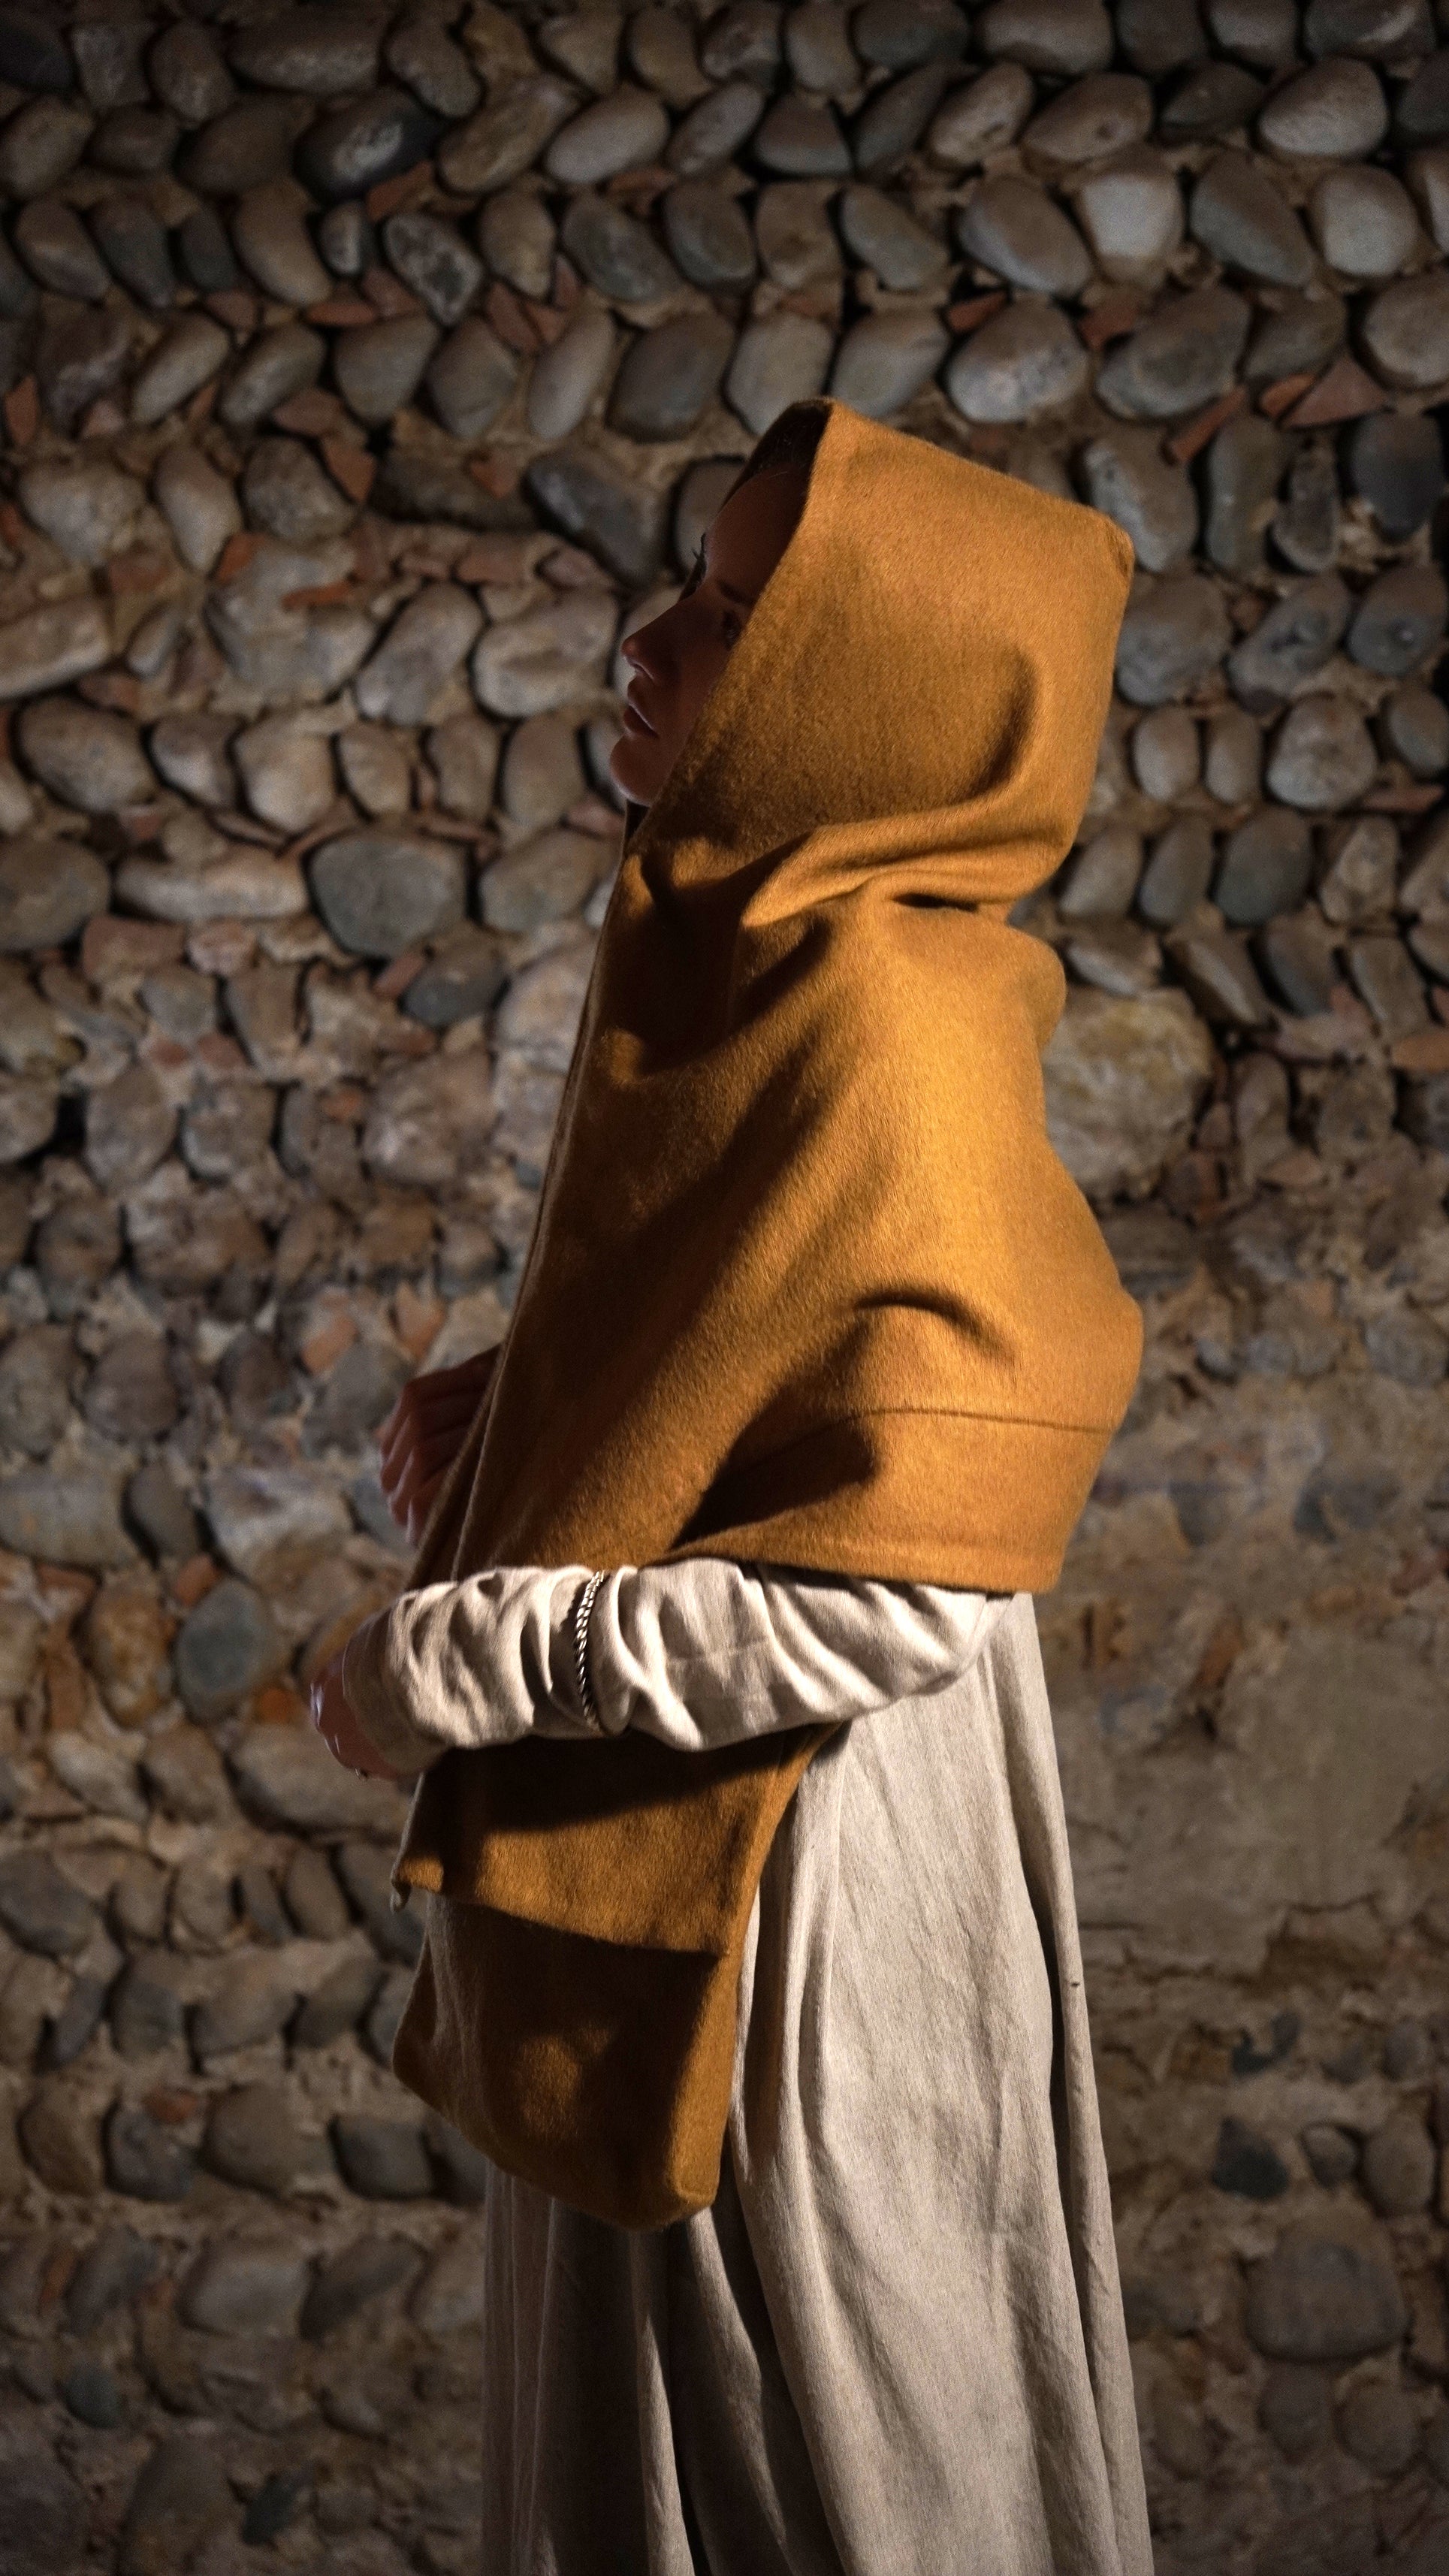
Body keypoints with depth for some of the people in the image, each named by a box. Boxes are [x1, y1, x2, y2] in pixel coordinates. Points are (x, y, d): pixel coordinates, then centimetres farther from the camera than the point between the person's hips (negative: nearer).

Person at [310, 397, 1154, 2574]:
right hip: (676, 1849, 9)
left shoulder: (886, 1044, -26)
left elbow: (901, 1593, -29)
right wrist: (532, 1376, 2)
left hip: (791, 1888, -9)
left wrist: (455, 1665, -23)